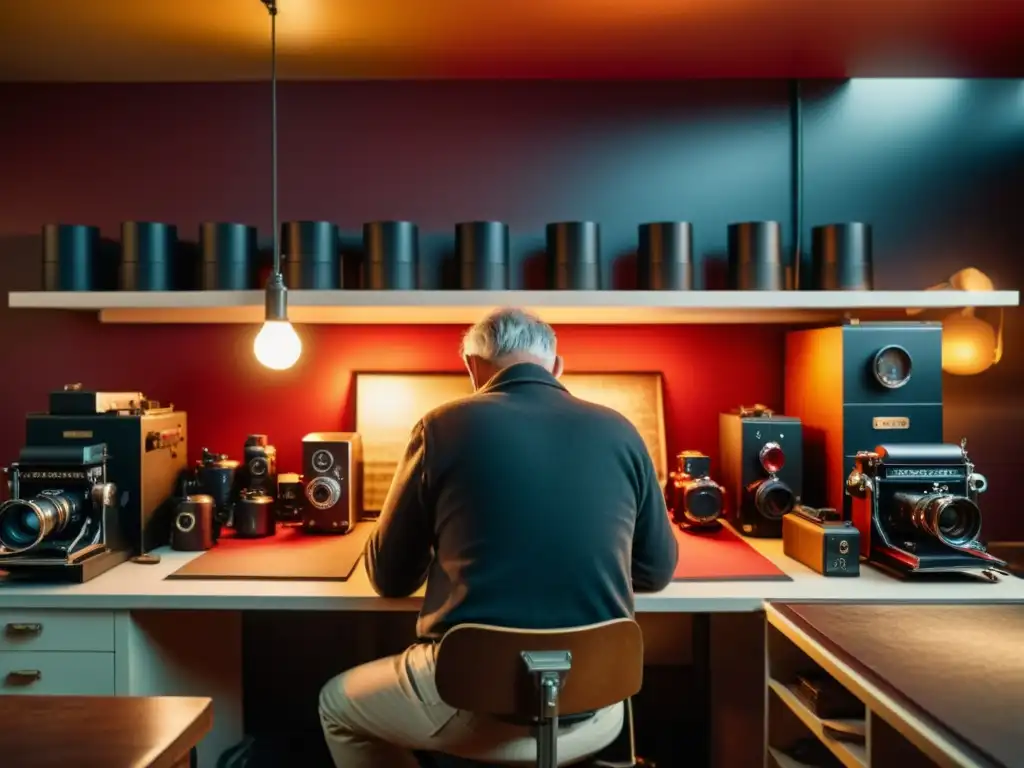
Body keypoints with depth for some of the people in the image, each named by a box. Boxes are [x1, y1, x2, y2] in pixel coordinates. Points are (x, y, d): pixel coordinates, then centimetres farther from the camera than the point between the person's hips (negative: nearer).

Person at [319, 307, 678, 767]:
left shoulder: (443, 427, -5)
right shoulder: (619, 432, 2)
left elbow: (390, 579, 4)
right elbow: (657, 571, 12)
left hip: (472, 699, -3)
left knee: (337, 704, 27)